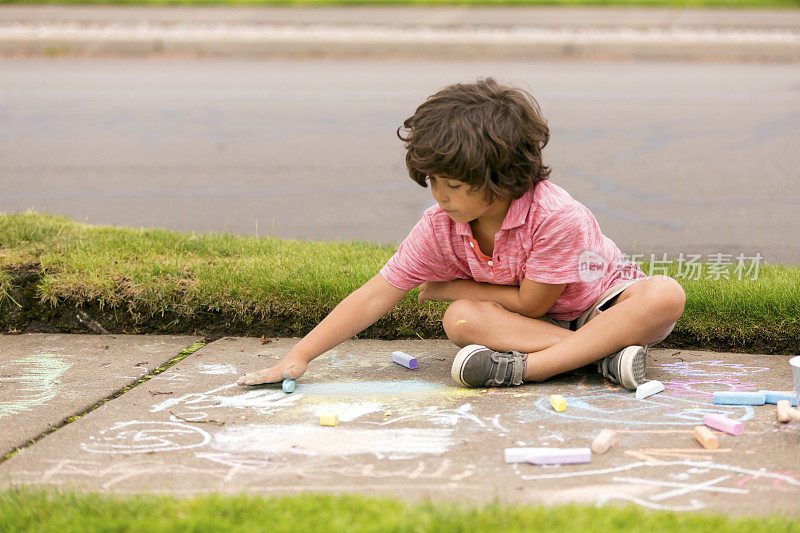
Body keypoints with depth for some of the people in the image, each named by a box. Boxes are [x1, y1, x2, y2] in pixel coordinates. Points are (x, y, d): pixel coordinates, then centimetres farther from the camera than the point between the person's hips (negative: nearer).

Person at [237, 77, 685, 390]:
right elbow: (375, 297, -15)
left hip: (605, 301, -3)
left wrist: (449, 287, -12)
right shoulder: (440, 227, -14)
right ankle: (607, 354, -32)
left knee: (665, 296, -36)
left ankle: (523, 367, -42)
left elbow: (531, 303, -22)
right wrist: (299, 357, -21)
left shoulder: (556, 215, -29)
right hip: (534, 323, 3)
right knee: (461, 320, -28)